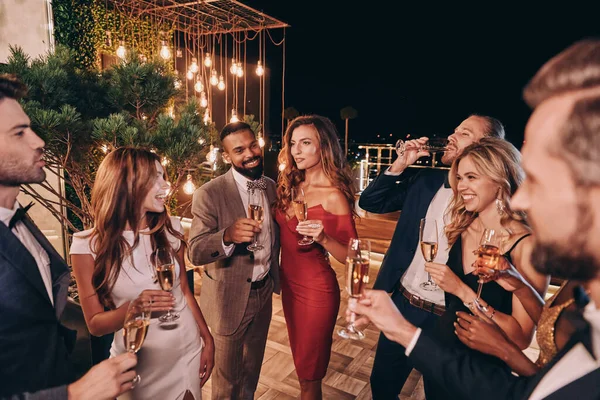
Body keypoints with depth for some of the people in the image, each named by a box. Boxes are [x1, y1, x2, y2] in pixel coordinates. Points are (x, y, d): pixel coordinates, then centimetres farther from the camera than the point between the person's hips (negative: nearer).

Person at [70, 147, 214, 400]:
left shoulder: (171, 229, -6)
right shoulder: (89, 246, -14)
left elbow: (184, 289, 5)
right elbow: (95, 324, -8)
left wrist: (207, 339, 5)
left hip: (188, 350, 3)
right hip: (138, 365, -3)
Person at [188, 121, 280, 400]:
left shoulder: (271, 187, -1)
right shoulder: (209, 194, -19)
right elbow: (196, 252, -23)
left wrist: (275, 278, 11)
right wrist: (227, 236, -40)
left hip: (264, 294, 5)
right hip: (230, 299, -5)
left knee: (253, 368, 26)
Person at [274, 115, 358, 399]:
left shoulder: (333, 195, -18)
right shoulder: (291, 186, 2)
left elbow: (350, 255, -18)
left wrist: (323, 238, -33)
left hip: (316, 290, -7)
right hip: (289, 284, 7)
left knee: (309, 373, 12)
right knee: (301, 362, 25)